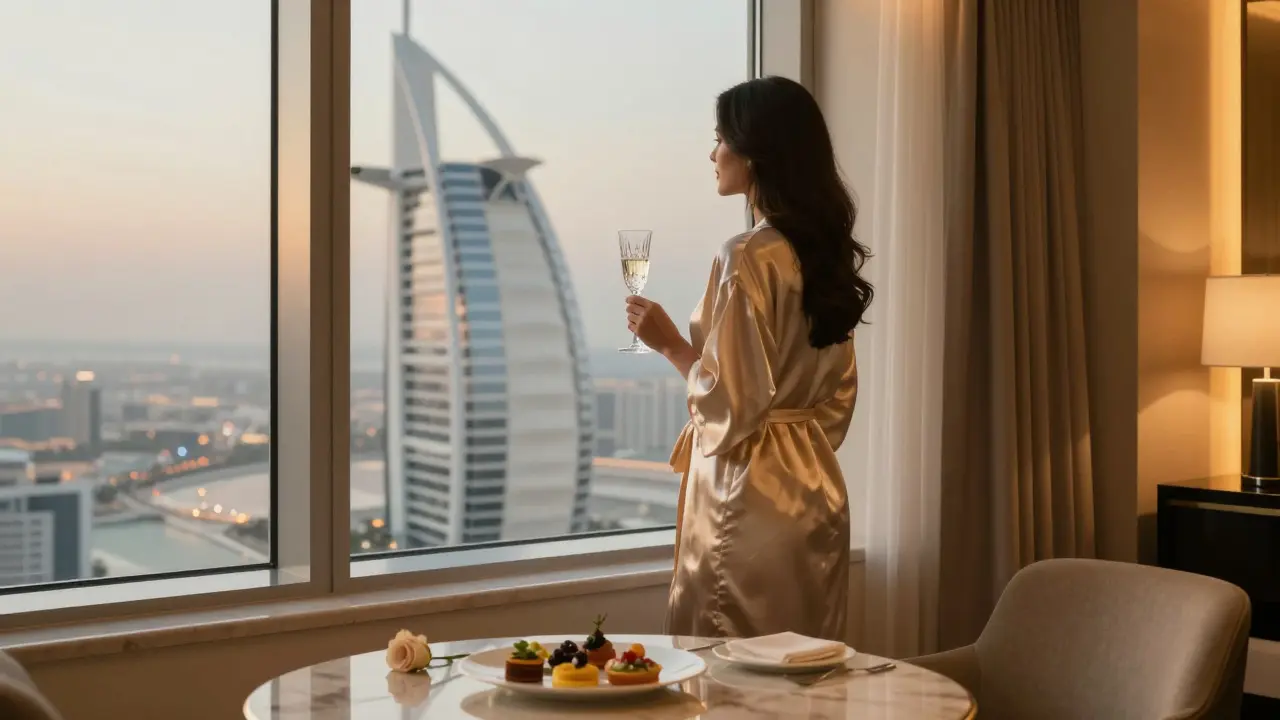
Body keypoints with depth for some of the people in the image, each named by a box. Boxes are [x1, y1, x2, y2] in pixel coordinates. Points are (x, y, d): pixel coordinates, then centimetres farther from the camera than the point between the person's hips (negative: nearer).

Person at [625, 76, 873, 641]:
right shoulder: (823, 252, 9)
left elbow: (733, 403, -16)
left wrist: (670, 344, -6)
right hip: (817, 490, 9)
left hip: (752, 494, -9)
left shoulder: (747, 258, -16)